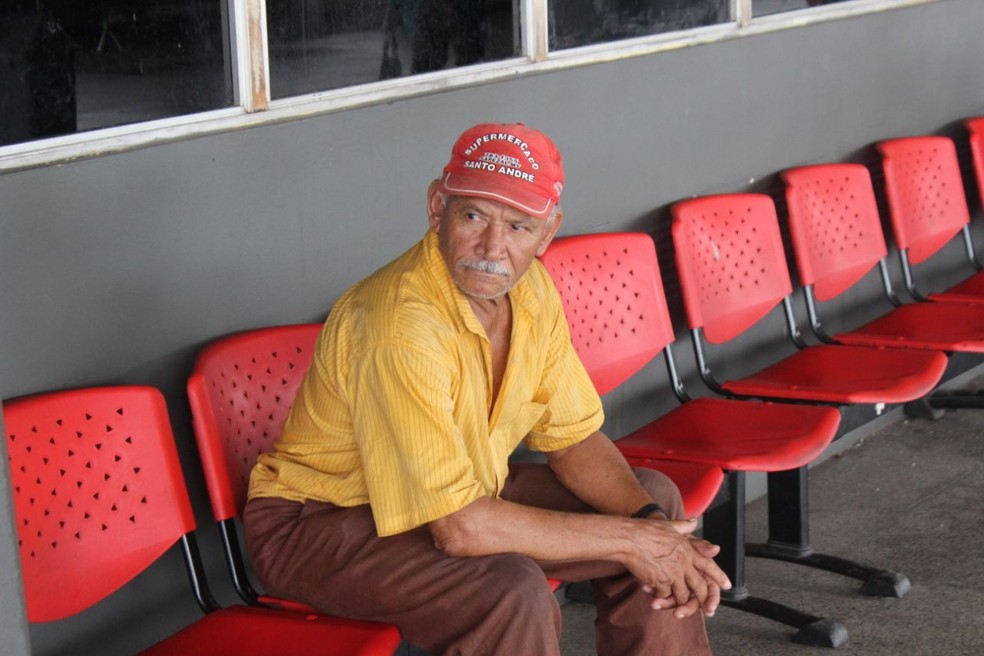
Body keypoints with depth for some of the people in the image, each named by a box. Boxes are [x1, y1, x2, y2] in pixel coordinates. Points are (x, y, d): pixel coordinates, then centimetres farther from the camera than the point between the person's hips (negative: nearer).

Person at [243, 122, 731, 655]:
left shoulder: (530, 289, -6)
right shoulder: (400, 329, -32)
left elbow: (574, 438, 4)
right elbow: (459, 528, -32)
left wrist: (649, 518, -16)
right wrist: (622, 540, -23)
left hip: (458, 493, 9)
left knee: (651, 497, 6)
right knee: (513, 593, -34)